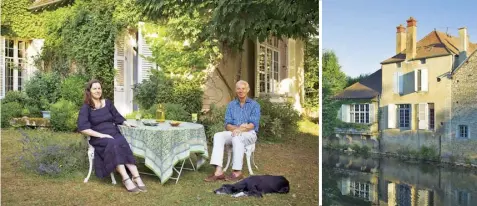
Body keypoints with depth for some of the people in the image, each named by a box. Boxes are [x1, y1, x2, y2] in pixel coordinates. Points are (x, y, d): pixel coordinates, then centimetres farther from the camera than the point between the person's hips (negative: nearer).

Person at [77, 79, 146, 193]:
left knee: (123, 144, -31)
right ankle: (126, 179, -43)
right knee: (113, 145, -36)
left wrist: (127, 124, 2)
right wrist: (101, 135, -17)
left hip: (114, 133, 3)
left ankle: (136, 177, -41)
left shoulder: (107, 103, 16)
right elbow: (82, 128, -9)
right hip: (98, 138, -3)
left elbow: (118, 117, 21)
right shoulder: (86, 108, 2)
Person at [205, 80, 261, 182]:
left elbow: (253, 125, -10)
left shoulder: (254, 105, 1)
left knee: (237, 137, -37)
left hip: (249, 134, -3)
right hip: (234, 132, 4)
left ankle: (237, 172, -31)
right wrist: (237, 127, -18)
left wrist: (240, 129, -27)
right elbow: (227, 125, 3)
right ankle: (218, 171, -36)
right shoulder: (231, 105, 10)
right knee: (218, 136, -26)